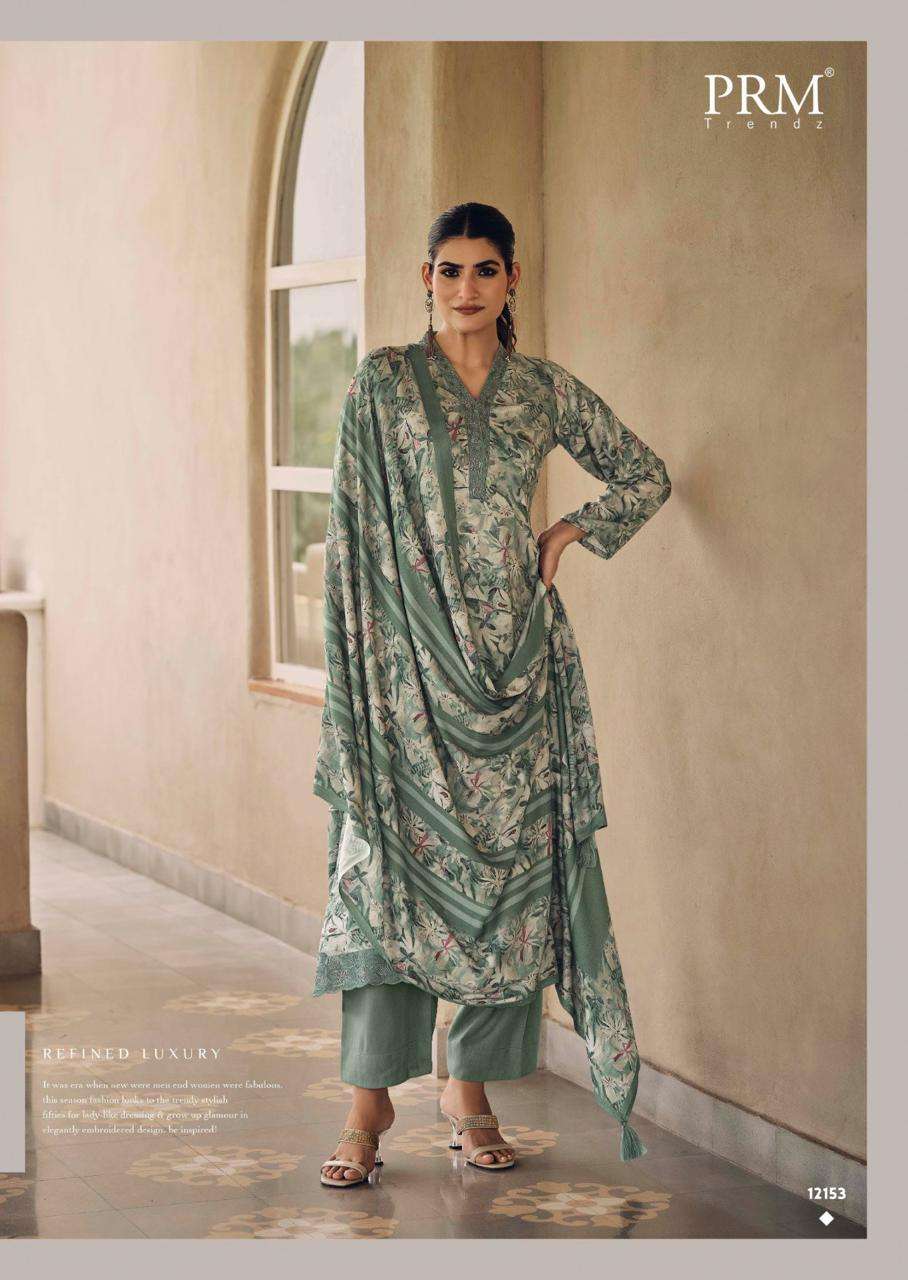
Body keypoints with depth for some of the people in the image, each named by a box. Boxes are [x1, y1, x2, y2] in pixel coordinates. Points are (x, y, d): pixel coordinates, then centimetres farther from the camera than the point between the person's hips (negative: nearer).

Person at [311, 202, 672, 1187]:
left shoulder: (547, 391, 9)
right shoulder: (382, 383, 3)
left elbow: (646, 476, 19)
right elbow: (354, 524, 1)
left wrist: (569, 534, 6)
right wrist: (359, 651, -6)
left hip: (515, 657, 3)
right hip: (411, 658, -2)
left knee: (509, 865, 3)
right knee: (396, 863, -5)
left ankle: (470, 1086, 14)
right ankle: (371, 1094, 4)